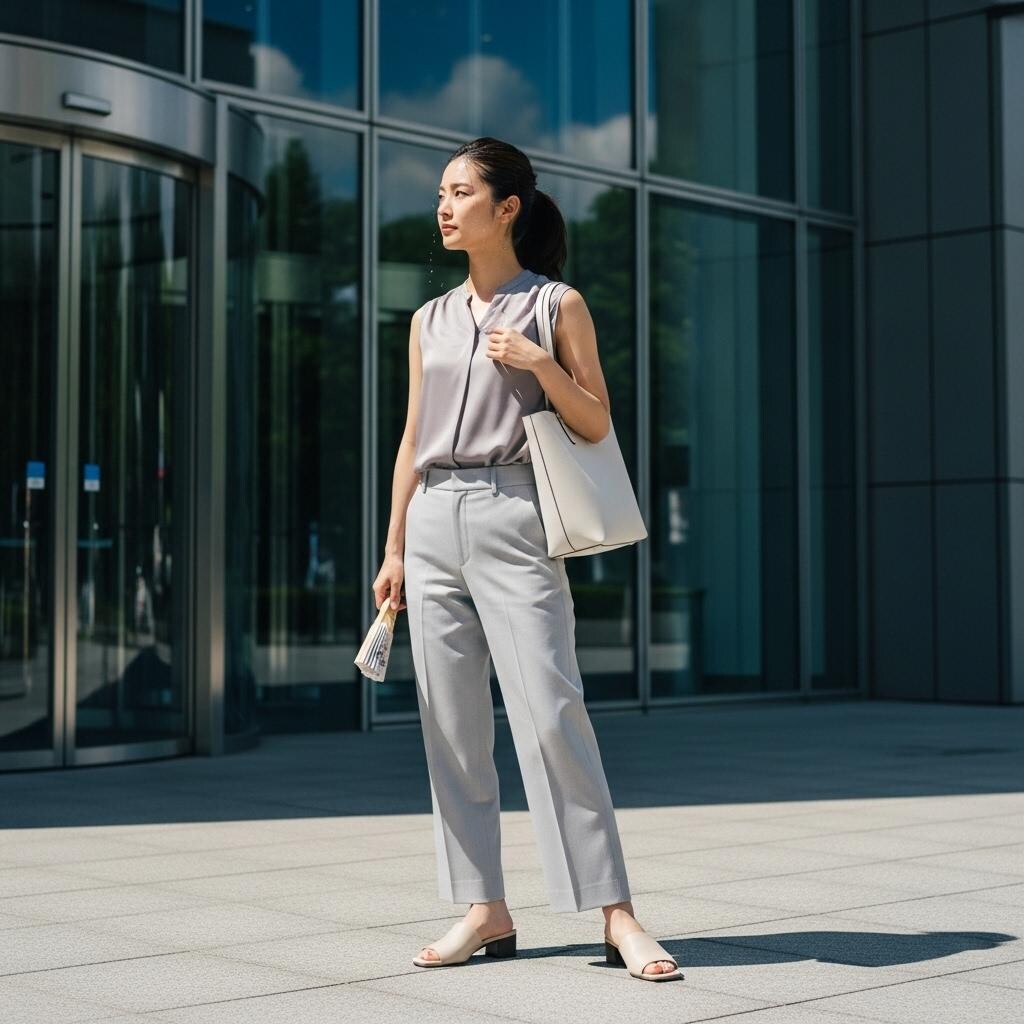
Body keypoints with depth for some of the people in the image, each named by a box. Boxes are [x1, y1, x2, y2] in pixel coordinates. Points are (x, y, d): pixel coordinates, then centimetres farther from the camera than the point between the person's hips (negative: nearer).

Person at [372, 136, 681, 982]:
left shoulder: (557, 304, 4)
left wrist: (540, 364, -13)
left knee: (551, 715, -12)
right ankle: (486, 911, 11)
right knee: (450, 726, 3)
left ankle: (617, 914, -6)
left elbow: (597, 424, 2)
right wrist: (394, 548, 13)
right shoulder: (430, 319, 16)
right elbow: (412, 441, 17)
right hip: (434, 523, 5)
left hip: (513, 517, -5)